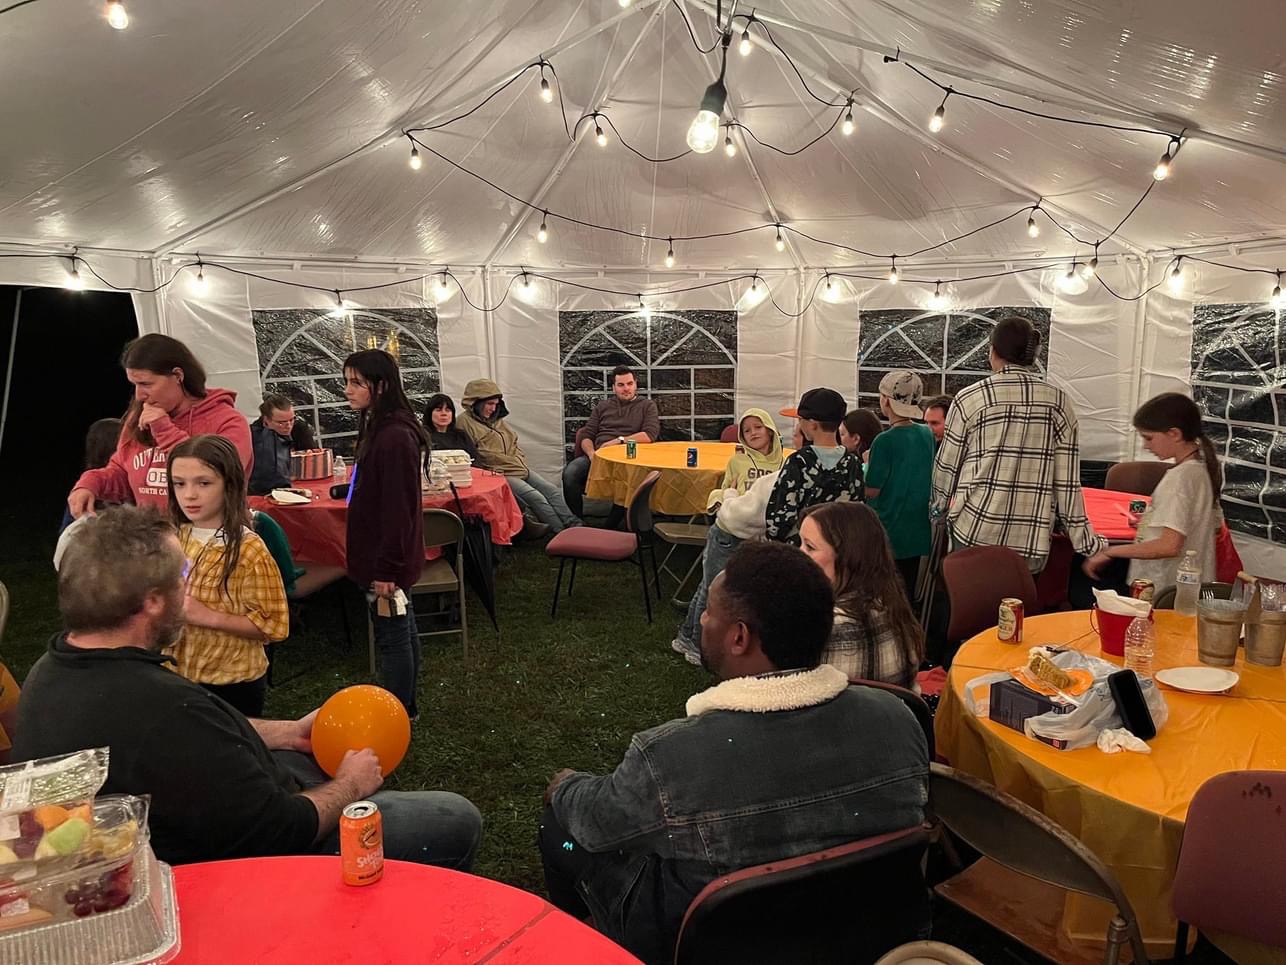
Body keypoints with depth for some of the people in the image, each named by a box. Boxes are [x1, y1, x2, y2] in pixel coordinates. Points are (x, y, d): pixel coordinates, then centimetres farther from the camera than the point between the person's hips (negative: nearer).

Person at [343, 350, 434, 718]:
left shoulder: (394, 437, -23)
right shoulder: (379, 429, 8)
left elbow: (399, 509, -24)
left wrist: (386, 570, -21)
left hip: (388, 559, -10)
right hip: (385, 555, 10)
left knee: (392, 637, 3)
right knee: (402, 629, 19)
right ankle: (406, 707, 34)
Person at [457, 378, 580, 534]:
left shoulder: (496, 419, 19)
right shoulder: (464, 422, -7)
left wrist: (521, 461, 8)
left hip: (520, 468, 8)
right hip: (499, 473, -8)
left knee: (552, 490, -5)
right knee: (535, 497, -22)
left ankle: (575, 525, -8)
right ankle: (563, 532, -20)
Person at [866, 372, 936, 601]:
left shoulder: (885, 441, -18)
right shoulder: (928, 435, 1)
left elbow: (872, 490, -14)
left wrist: (867, 463, 3)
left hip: (889, 533, -6)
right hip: (919, 532, 6)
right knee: (907, 595, 15)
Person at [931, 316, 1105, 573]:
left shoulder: (970, 398, -4)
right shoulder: (1058, 401, 1)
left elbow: (947, 465, 5)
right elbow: (1067, 480, 0)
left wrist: (940, 503, 25)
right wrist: (1085, 542, 9)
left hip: (974, 532, -1)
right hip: (1031, 543, 2)